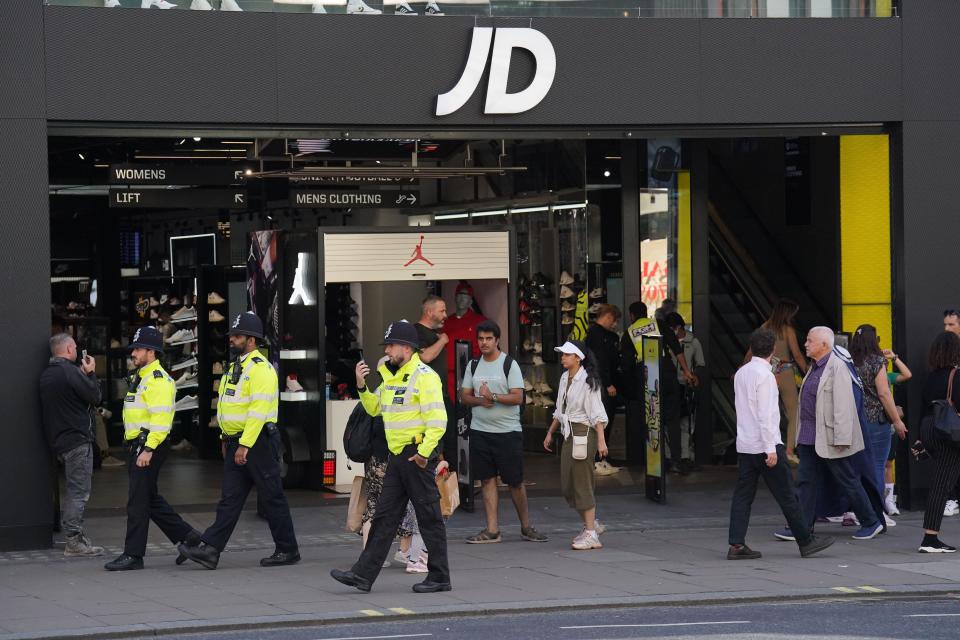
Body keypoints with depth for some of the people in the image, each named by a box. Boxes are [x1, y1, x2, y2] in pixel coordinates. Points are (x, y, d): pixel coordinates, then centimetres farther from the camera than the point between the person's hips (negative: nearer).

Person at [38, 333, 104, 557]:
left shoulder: (47, 375, 13)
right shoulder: (70, 372, -16)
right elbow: (95, 396, -12)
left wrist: (84, 375, 14)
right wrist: (90, 374, 3)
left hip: (59, 441, 9)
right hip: (77, 440, -9)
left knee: (74, 491, 17)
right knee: (79, 491, -7)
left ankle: (75, 538, 20)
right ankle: (75, 542, -9)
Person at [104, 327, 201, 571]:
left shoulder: (158, 380, -14)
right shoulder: (140, 378, 20)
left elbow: (161, 418, -22)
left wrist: (148, 449, -26)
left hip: (150, 446, -11)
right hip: (137, 446, 11)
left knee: (138, 500, -7)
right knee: (150, 498, 14)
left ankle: (133, 555, -2)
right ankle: (188, 537, 21)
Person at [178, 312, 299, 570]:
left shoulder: (261, 369, -15)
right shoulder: (235, 367, 16)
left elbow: (259, 410, -22)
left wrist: (245, 445, -25)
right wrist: (226, 437, 19)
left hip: (258, 442, -9)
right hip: (236, 443, 9)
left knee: (272, 498, 0)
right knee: (230, 499, 3)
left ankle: (288, 550, 9)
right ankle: (209, 549, -2)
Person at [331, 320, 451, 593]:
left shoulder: (424, 376, -12)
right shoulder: (391, 376, 16)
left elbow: (438, 420, -19)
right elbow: (374, 408, 24)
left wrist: (423, 452, -25)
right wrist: (362, 386, 8)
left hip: (417, 455, -9)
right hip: (397, 456, 9)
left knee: (429, 518, -2)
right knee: (384, 517, 7)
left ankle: (439, 577, 5)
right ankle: (363, 574, 6)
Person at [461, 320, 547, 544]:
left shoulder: (510, 364, -3)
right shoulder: (473, 365, 11)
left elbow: (518, 397, -10)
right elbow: (464, 396, 10)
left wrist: (493, 397, -21)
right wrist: (480, 401, -10)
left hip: (508, 431, -4)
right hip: (480, 431, 4)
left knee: (515, 482, 1)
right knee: (487, 480, 3)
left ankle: (526, 527, 13)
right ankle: (492, 530, 6)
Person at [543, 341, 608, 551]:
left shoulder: (587, 381, -12)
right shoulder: (565, 378, 14)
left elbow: (597, 413, -16)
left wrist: (601, 440, -22)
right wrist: (550, 432, 27)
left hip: (584, 433, -9)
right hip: (568, 435, 9)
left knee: (582, 484, -6)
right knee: (567, 486, 9)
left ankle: (590, 534, -1)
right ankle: (591, 524, 22)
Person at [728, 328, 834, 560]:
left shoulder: (741, 373, 11)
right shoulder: (764, 375, -14)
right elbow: (765, 415, -18)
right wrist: (771, 449, -18)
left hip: (744, 445, 8)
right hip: (763, 444, -8)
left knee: (743, 495, 5)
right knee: (787, 495, 0)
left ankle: (736, 545, -1)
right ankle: (806, 542, 6)